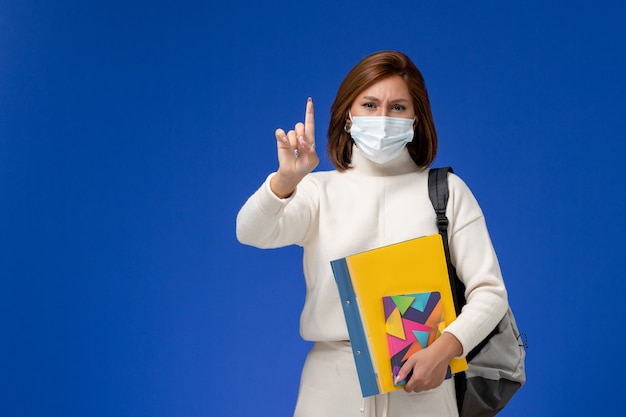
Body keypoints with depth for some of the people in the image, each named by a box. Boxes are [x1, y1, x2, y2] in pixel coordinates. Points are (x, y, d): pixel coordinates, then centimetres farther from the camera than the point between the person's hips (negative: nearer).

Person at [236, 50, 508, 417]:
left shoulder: (447, 190, 2)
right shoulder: (320, 190, 3)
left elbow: (489, 291, -2)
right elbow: (251, 233, -15)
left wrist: (444, 350, -20)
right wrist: (286, 179, -34)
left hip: (420, 383, 0)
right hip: (333, 383, 1)